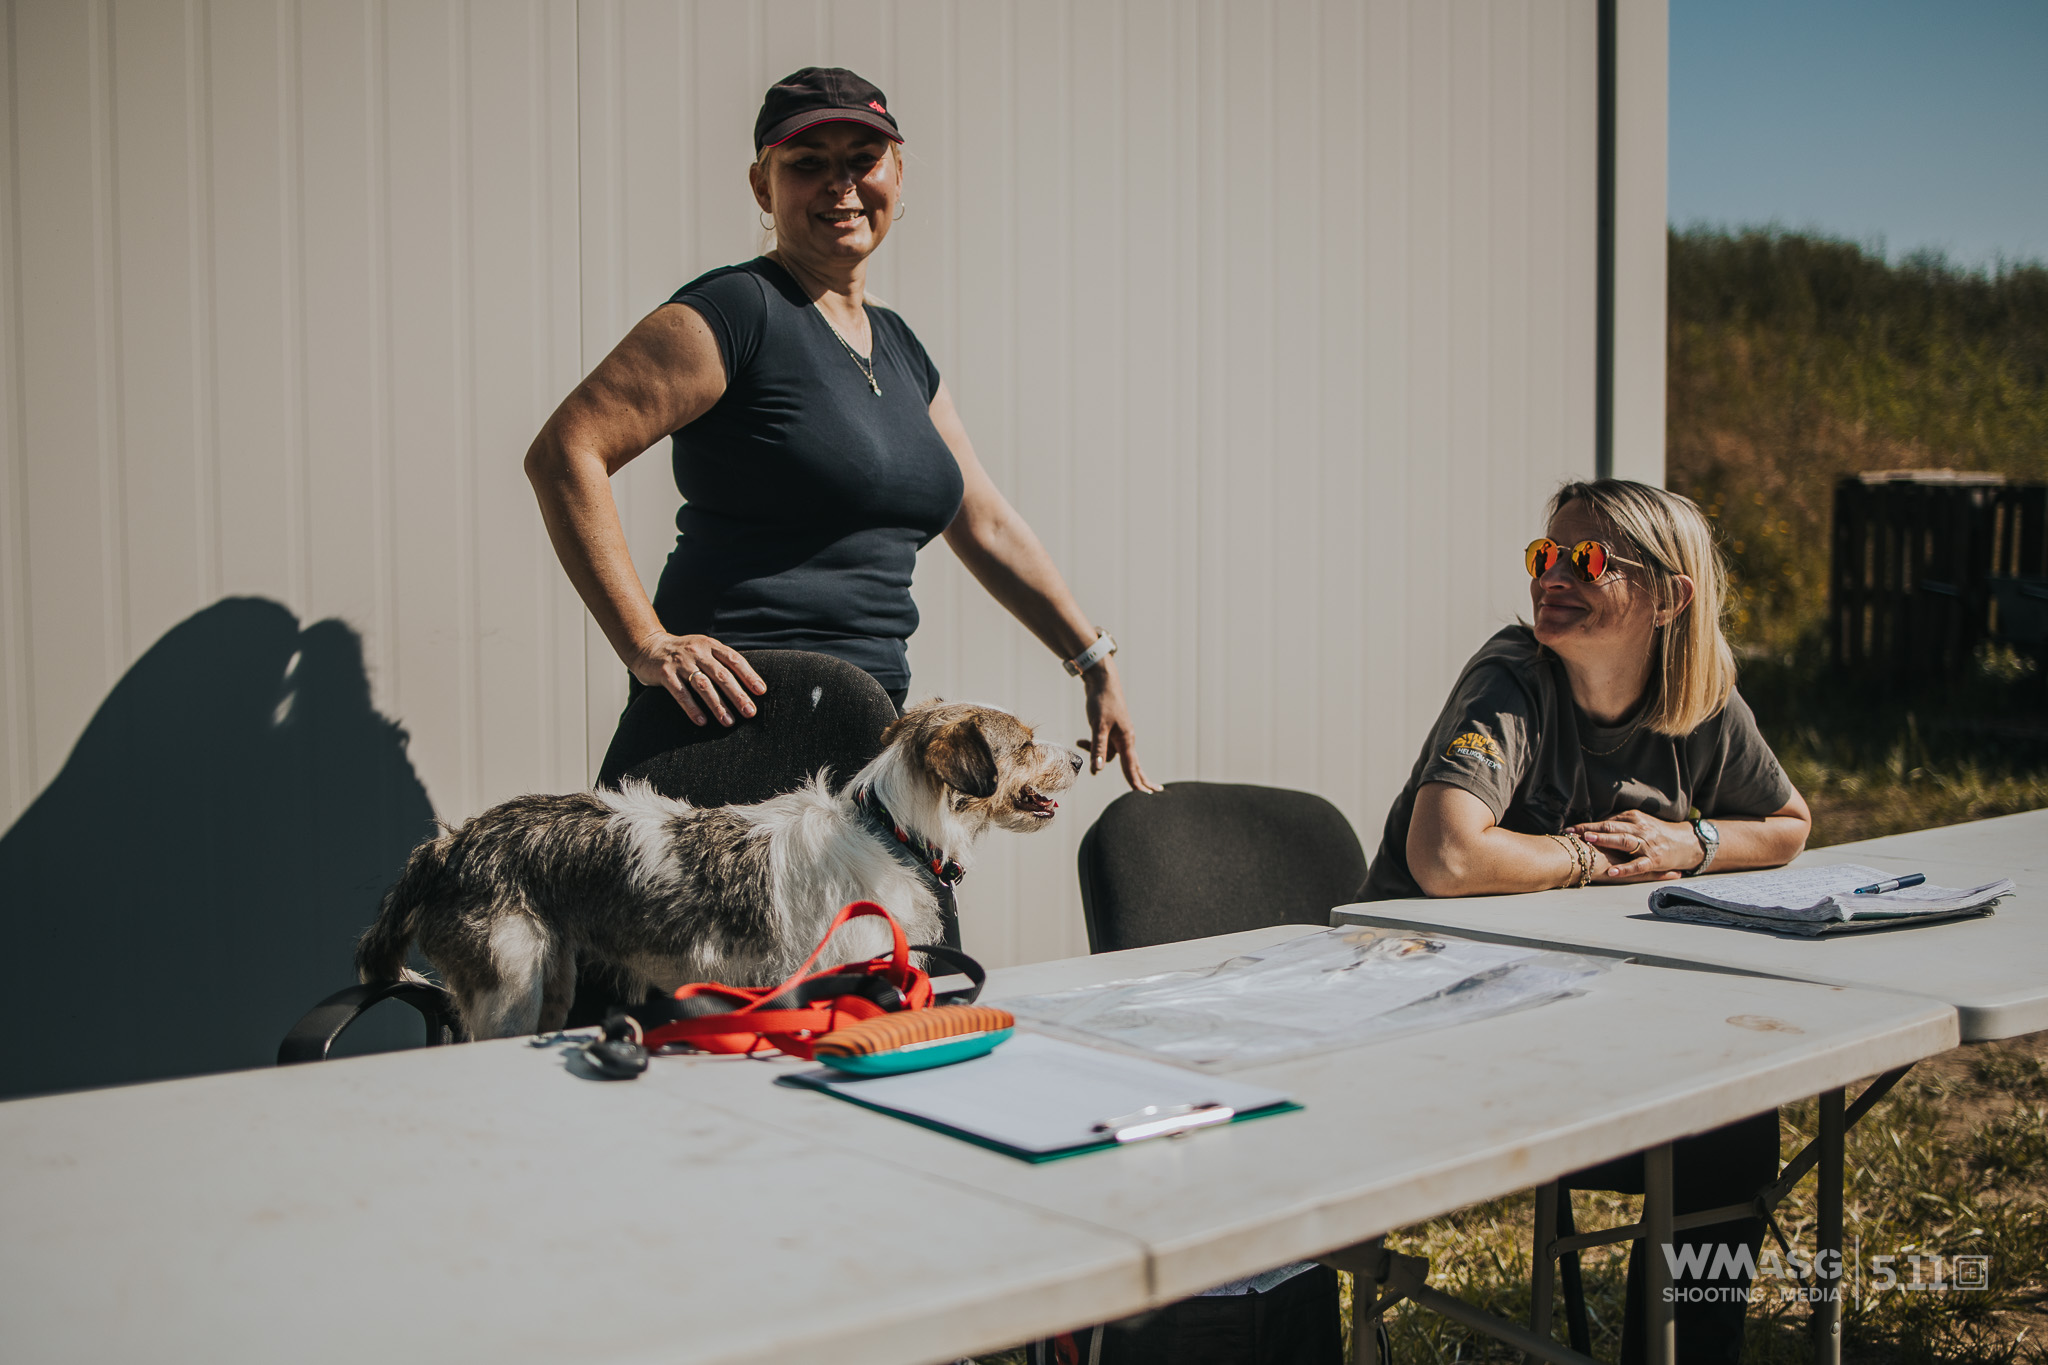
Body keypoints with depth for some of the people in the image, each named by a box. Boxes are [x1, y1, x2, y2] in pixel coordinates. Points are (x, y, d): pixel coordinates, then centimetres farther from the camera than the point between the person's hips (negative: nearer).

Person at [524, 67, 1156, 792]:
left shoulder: (898, 346, 18)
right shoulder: (735, 311, -7)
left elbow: (986, 526, 23)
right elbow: (564, 452, -14)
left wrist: (1097, 664, 20)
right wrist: (647, 645, -20)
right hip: (735, 708, -7)